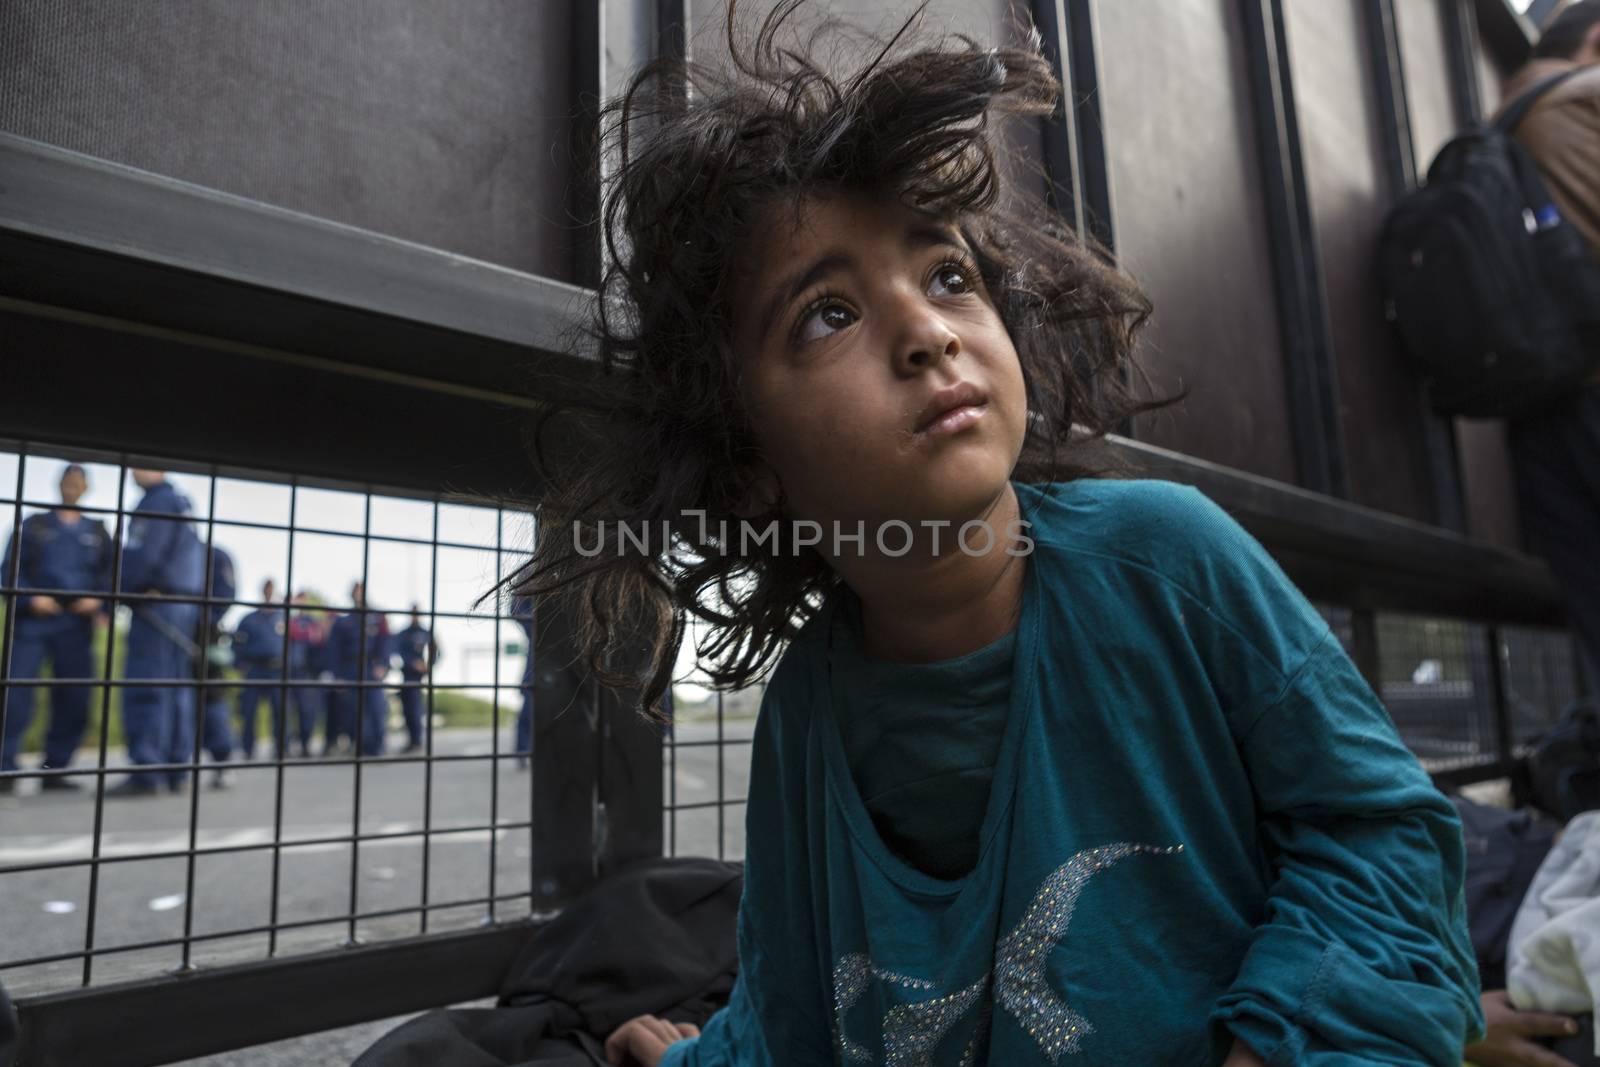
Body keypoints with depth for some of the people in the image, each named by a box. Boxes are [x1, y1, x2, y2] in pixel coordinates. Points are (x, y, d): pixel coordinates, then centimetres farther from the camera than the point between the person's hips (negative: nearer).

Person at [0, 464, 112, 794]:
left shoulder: (97, 532, 17)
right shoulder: (34, 525, 12)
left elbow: (110, 574, 11)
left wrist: (98, 600, -9)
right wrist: (29, 598, -12)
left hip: (75, 624, 2)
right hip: (33, 621, -2)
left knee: (73, 700, -1)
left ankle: (54, 769, 8)